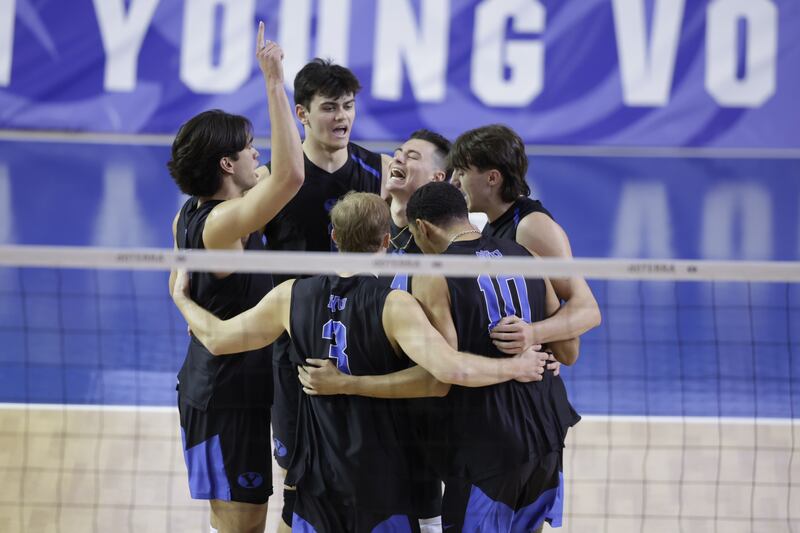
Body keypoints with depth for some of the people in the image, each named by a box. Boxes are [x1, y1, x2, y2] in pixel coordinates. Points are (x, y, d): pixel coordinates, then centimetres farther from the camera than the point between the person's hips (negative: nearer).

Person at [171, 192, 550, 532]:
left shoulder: (292, 296, 0)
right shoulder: (394, 306, -16)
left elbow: (217, 338, 11)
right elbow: (450, 369, -28)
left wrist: (181, 298, 29)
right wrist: (515, 367, -14)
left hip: (316, 475, 4)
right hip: (380, 476, -4)